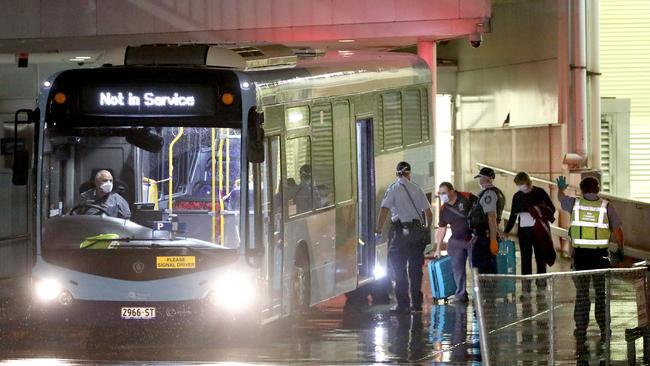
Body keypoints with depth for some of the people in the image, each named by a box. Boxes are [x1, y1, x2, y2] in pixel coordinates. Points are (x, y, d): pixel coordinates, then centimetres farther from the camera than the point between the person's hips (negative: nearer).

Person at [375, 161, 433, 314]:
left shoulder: (393, 189, -3)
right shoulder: (416, 189, 7)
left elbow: (384, 210, -14)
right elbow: (429, 213, 8)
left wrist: (378, 229, -6)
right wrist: (427, 227, 24)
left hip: (400, 231, -4)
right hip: (417, 230, 4)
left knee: (399, 269, 1)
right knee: (415, 268, 12)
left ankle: (403, 304, -3)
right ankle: (416, 303, 15)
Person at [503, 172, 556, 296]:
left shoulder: (540, 193, -2)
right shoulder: (517, 196, 9)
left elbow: (551, 209, 4)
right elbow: (513, 216, 13)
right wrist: (506, 232, 6)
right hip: (524, 231, 3)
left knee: (541, 259, 4)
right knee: (525, 261, 0)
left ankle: (541, 288, 10)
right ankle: (526, 290, 1)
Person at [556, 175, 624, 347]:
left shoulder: (575, 203, -1)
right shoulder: (606, 206, -4)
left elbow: (561, 198, 22)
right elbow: (617, 231, -5)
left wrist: (560, 188, 45)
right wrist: (620, 249, 11)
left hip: (580, 254, 1)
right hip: (600, 255, -1)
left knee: (581, 294, 6)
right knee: (602, 294, 11)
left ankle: (580, 335, 3)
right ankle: (604, 331, 14)